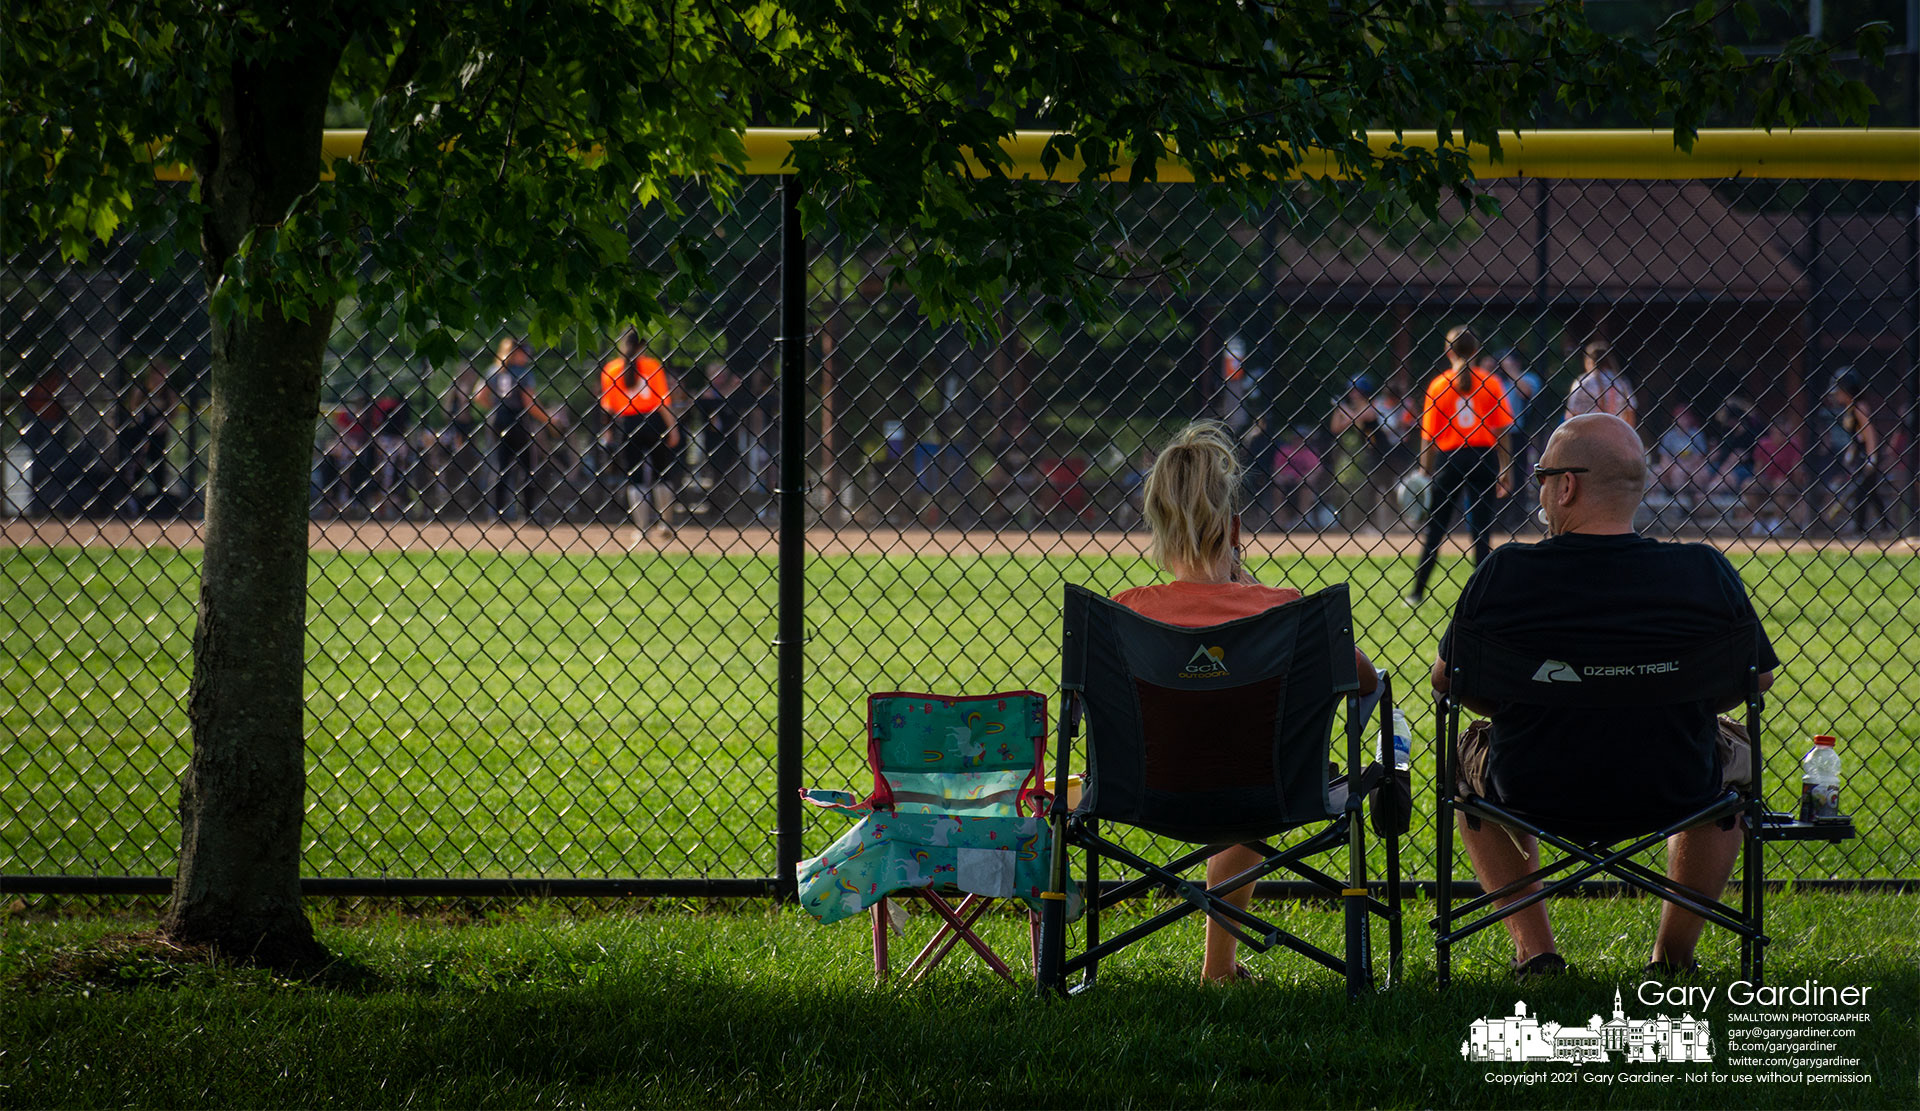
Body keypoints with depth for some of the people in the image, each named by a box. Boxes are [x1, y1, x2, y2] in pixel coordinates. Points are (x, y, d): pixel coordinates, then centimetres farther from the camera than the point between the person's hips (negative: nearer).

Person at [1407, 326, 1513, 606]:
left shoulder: (1438, 385, -1)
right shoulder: (1490, 383, 0)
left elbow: (1429, 435, -1)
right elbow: (1501, 432, 0)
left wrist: (1425, 472, 8)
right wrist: (1505, 471, 5)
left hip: (1449, 458, 0)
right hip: (1484, 458, 0)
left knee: (1435, 530, 9)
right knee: (1482, 530, 3)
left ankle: (1417, 592, 12)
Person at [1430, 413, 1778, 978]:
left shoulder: (1502, 575, -14)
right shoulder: (1706, 572, -13)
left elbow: (1445, 678, 2)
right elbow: (1756, 677, 3)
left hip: (1533, 792, 0)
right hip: (1672, 794, 0)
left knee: (1471, 749, 36)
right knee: (1731, 751, 36)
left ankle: (1533, 944, 27)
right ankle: (1674, 950, 33)